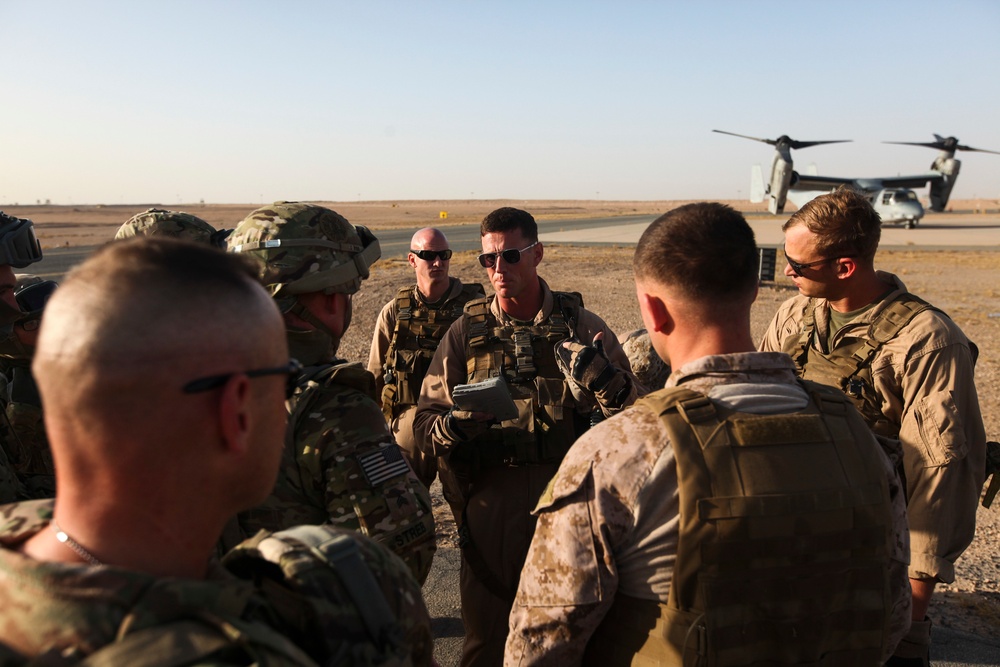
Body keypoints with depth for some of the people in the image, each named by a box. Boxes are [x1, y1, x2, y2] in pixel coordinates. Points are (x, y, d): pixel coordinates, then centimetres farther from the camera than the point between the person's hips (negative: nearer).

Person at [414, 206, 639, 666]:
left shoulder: (581, 326, 3)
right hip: (490, 503, 1)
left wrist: (603, 380, -20)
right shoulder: (466, 331, 6)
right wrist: (455, 425, -17)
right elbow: (425, 423, 4)